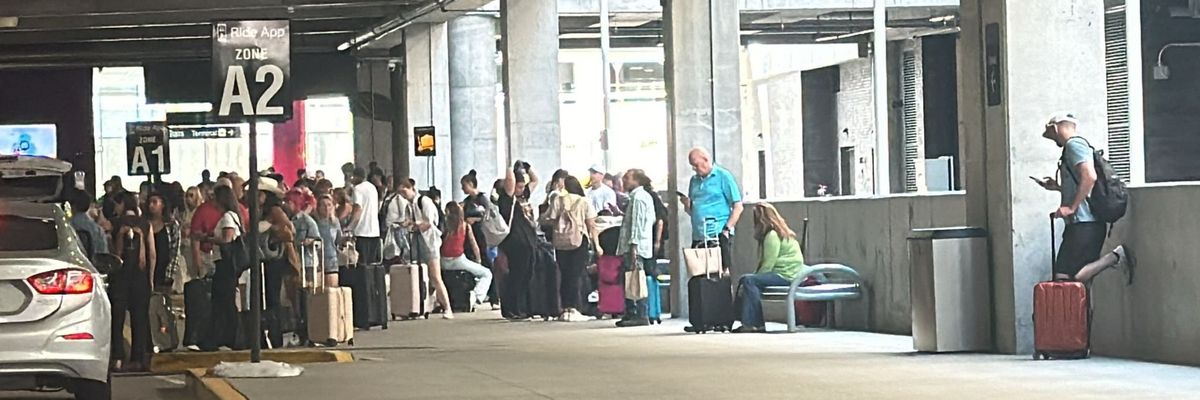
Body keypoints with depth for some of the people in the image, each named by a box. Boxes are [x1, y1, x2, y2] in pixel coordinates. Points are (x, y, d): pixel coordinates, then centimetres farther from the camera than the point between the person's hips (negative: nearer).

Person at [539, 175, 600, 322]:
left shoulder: (558, 200, 1)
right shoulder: (584, 202, -1)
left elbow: (551, 220, -5)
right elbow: (591, 226, -4)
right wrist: (596, 244, -2)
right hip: (580, 241, -2)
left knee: (565, 275, 10)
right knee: (577, 275, 0)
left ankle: (566, 309, 11)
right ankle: (574, 309, -6)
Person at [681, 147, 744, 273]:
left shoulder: (723, 176, 0)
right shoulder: (695, 180, 17)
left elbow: (738, 207, -3)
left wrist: (727, 229, -12)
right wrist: (687, 205, -1)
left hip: (718, 235, -6)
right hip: (698, 237, 6)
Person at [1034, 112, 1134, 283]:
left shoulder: (1074, 144, -7)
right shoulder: (1075, 146, 22)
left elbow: (1089, 176, -22)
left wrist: (1071, 207, -19)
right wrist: (1058, 187, 26)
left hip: (1084, 225, -9)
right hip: (1082, 225, 9)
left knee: (1065, 279, -16)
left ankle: (1114, 258, -10)